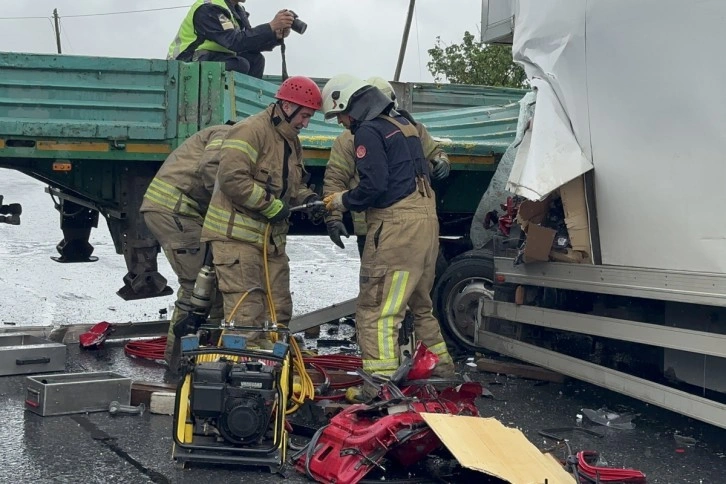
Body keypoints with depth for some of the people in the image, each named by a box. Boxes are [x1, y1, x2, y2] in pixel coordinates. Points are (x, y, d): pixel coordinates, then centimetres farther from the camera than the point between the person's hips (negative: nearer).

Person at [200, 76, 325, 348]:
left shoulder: (291, 142, 16)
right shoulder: (251, 131, -15)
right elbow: (232, 178, -25)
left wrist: (307, 199, 3)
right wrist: (272, 205, -20)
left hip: (271, 238, 10)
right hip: (236, 234, -10)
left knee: (278, 310, 13)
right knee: (246, 312, -9)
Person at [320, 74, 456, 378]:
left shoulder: (368, 132, -10)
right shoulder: (402, 124, 18)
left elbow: (374, 186, -20)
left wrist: (344, 201, -3)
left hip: (396, 225, -10)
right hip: (426, 219, 10)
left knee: (375, 308, -9)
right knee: (420, 303, 23)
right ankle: (441, 367, 32)